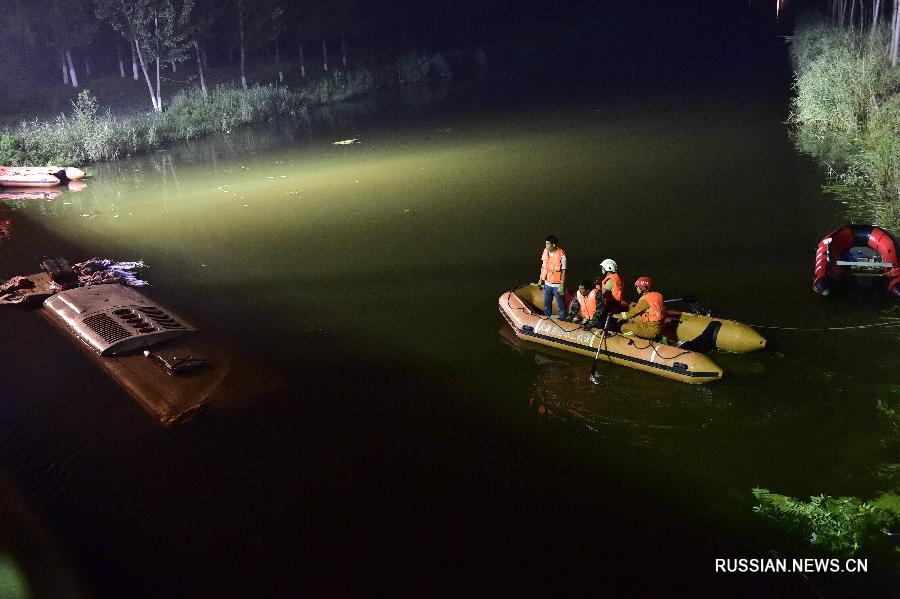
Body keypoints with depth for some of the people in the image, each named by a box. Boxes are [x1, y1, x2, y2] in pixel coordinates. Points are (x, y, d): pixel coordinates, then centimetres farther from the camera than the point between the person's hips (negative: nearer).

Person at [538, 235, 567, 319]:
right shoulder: (545, 251, 0)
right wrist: (541, 280, 12)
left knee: (561, 306, 2)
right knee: (547, 306, 18)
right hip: (547, 284, 6)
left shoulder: (561, 254, -18)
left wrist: (562, 286, -16)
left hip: (557, 285, -6)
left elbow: (563, 271, -14)